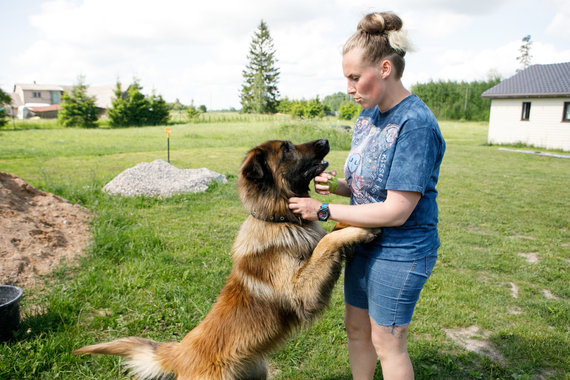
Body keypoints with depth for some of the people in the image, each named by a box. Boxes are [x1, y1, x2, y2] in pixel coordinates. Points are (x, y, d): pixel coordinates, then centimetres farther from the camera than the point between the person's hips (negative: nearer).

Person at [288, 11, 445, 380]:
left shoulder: (416, 123, -24)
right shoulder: (367, 117, 3)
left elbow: (396, 211, -26)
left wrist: (324, 210, -20)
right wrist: (334, 185, -9)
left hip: (400, 252, -8)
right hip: (365, 243, 8)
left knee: (387, 344, 10)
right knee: (356, 328, 21)